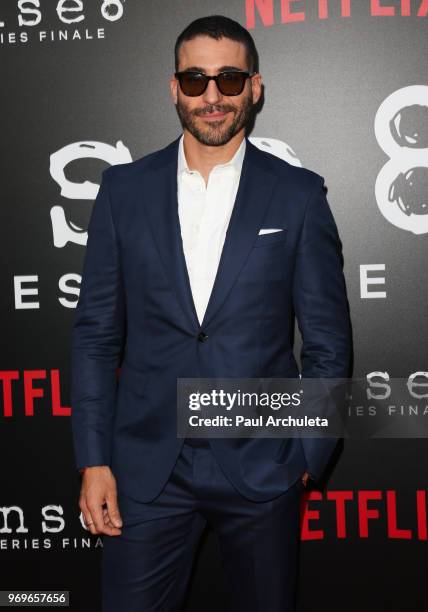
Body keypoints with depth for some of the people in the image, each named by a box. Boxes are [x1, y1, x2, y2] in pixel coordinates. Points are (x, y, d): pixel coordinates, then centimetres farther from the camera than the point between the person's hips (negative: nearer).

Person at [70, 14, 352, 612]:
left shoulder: (298, 195, -2)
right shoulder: (124, 188, 2)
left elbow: (328, 341, 2)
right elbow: (96, 333, 3)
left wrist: (310, 454, -1)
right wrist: (93, 460, -1)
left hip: (261, 469, 0)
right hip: (146, 467, 1)